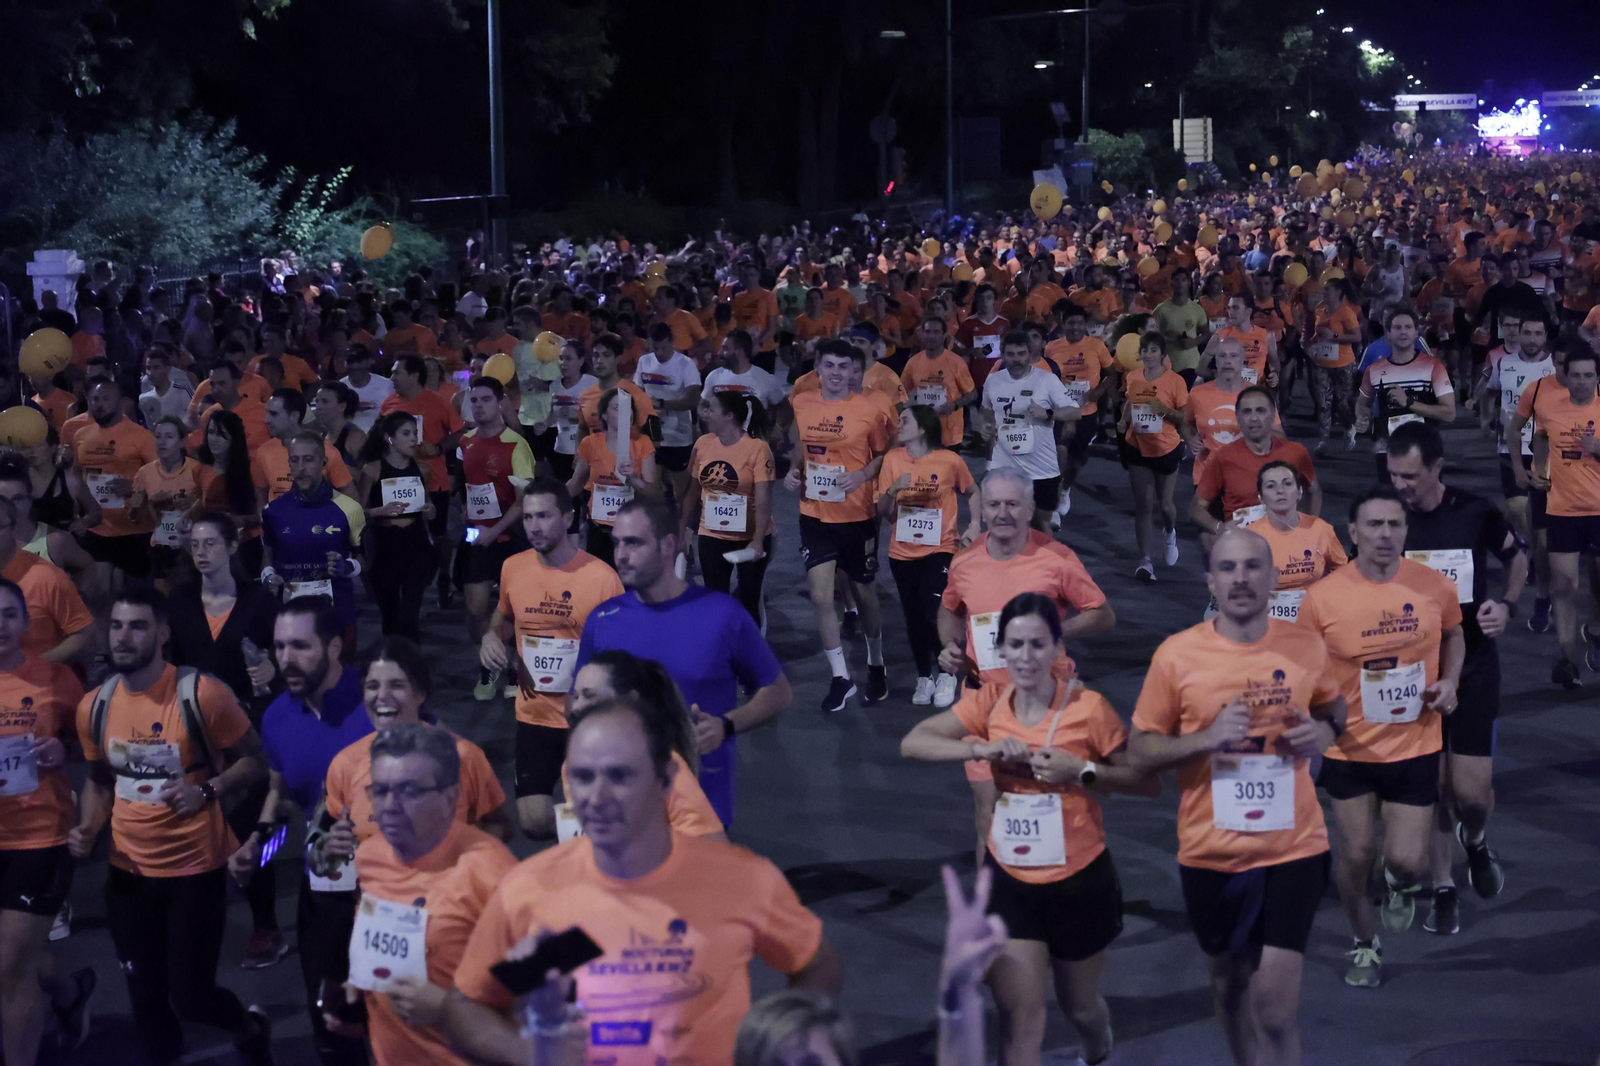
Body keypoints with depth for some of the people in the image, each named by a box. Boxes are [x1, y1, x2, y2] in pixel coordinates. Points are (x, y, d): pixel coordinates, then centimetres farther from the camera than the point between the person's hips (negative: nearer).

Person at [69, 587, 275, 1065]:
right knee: (145, 996, 12)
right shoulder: (94, 706, -1)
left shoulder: (202, 695, -16)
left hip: (196, 868, -4)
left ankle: (249, 1025, 33)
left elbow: (254, 758, -6)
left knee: (189, 996, -1)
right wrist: (87, 828, -3)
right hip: (128, 871, 4)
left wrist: (206, 792, -23)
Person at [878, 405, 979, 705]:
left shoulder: (950, 460, -9)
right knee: (914, 618, 10)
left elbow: (972, 492, 9)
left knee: (932, 614, -16)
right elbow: (882, 512, -1)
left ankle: (946, 673, 8)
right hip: (903, 553, 3)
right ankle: (924, 677, 30)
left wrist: (975, 525, -4)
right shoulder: (893, 459, -3)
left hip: (940, 549, -3)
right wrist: (893, 490, -20)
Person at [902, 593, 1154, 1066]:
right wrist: (982, 748, -22)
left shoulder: (1088, 707, -16)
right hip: (1010, 881, 1)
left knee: (1078, 1004, 21)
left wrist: (1082, 771, -27)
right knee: (1020, 1018, -2)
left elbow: (1146, 781, -12)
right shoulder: (990, 703, -6)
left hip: (1079, 881, -1)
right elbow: (912, 743, -8)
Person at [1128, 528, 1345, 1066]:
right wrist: (1205, 738, -22)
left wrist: (1325, 730, -7)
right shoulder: (1176, 653, -10)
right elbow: (1139, 750, -4)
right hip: (1211, 851, 1)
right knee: (1230, 981, 20)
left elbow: (1332, 705, 17)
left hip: (1293, 846, -1)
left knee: (1275, 1005, -7)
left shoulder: (1307, 646, -4)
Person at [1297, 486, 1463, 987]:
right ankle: (1364, 944, 36)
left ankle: (1400, 883, 37)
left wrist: (1449, 681, -4)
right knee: (1356, 856, 9)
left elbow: (1453, 635, 13)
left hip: (1415, 746, 1)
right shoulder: (1322, 598, -15)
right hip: (1348, 748, -1)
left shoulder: (1436, 587, -9)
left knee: (1408, 862, -2)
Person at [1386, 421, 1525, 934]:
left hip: (1473, 665, -1)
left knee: (1472, 790, -6)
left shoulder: (1476, 513, -9)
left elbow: (1517, 560, 10)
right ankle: (1443, 888, 21)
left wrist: (1507, 605, -8)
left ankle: (1475, 839, 30)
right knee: (1432, 783, 4)